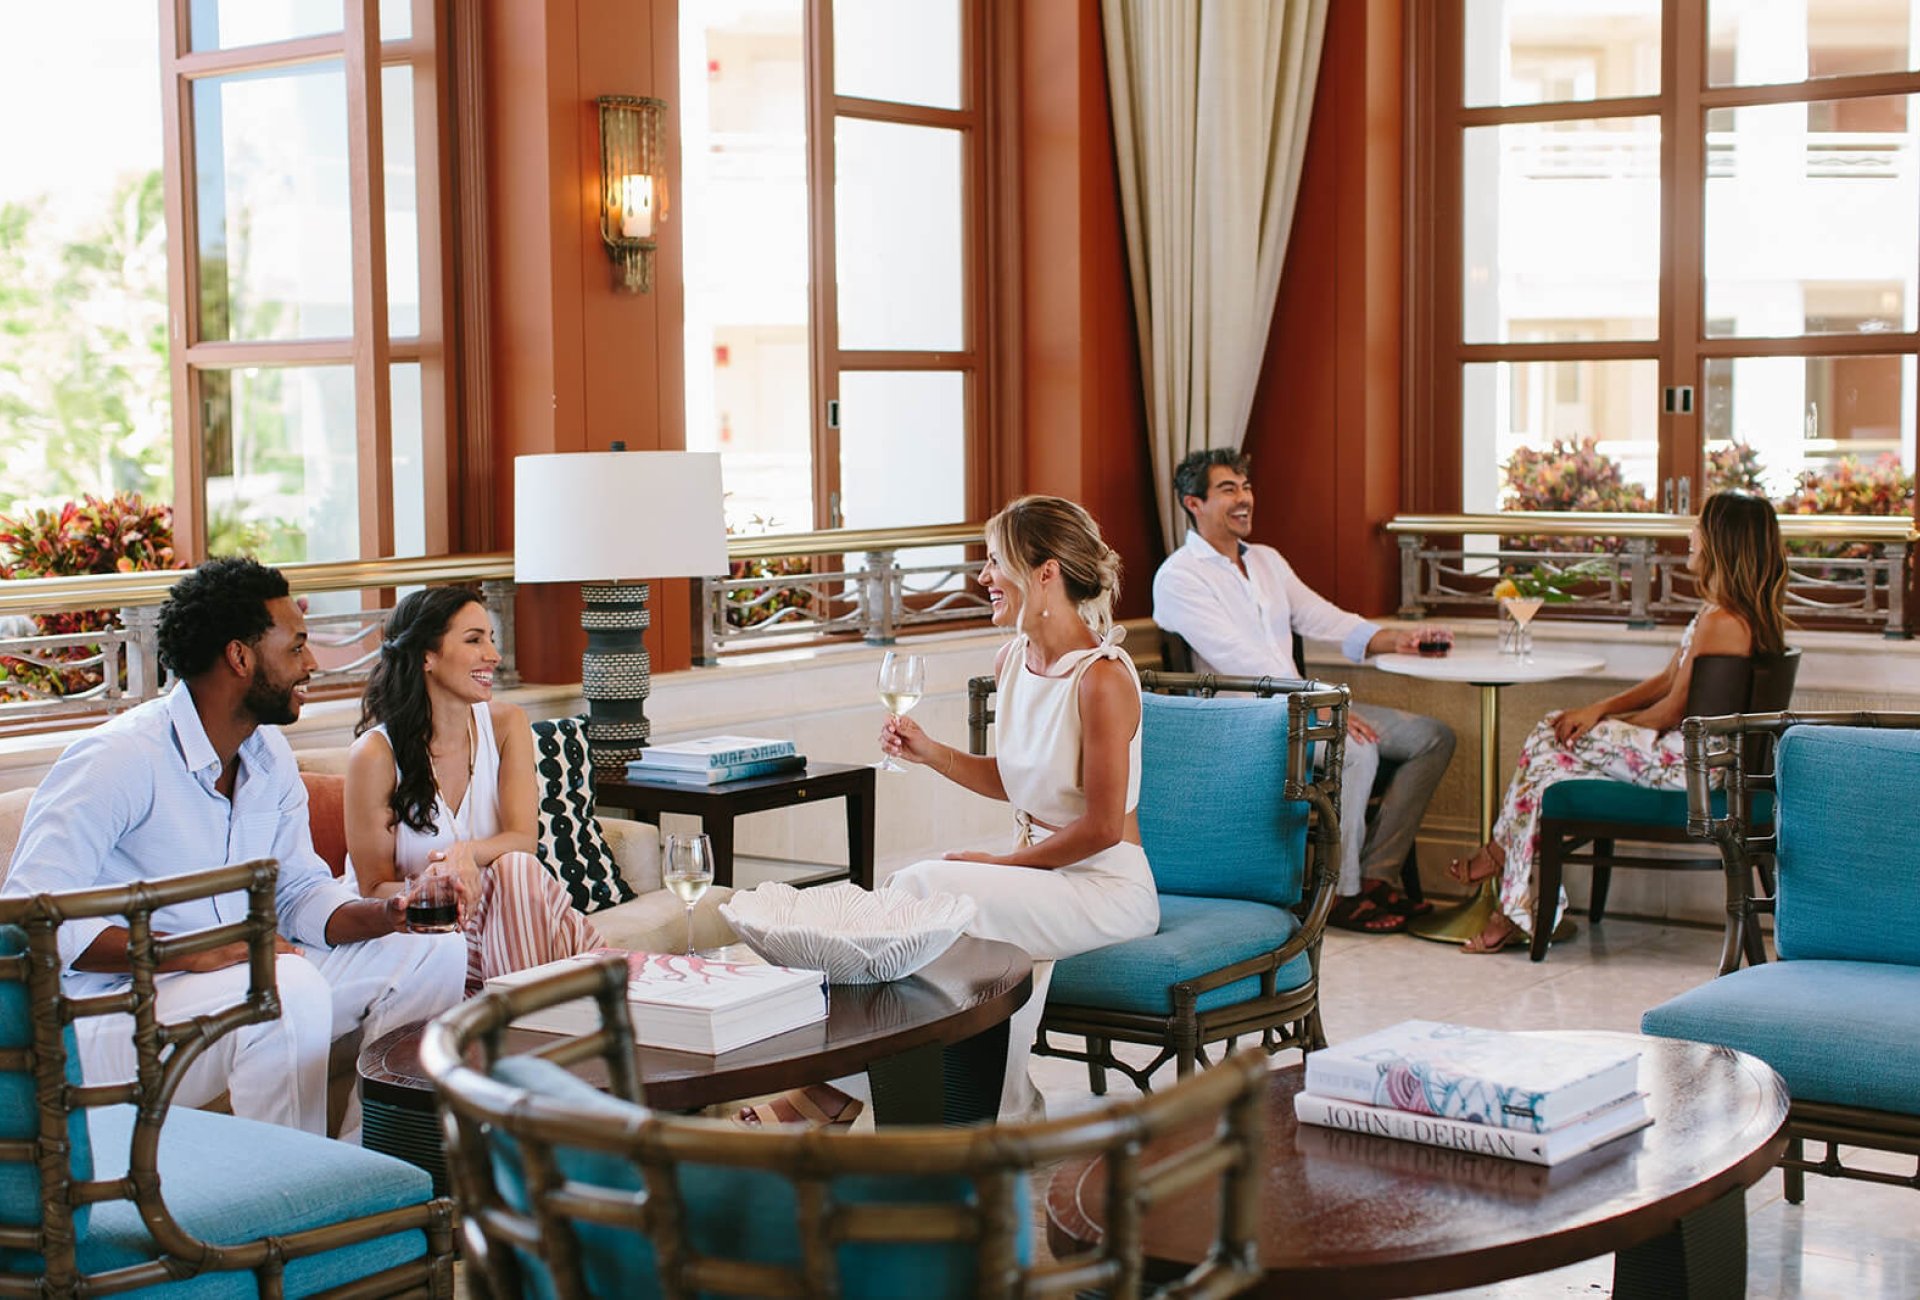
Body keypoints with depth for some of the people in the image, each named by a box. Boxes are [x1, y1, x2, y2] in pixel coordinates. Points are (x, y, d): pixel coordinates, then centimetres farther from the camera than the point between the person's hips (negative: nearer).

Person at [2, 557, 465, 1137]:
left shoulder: (270, 754, 8)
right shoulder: (118, 759, -18)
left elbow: (300, 891, 15)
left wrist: (378, 915, -8)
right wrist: (191, 953, -33)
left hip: (241, 976, 9)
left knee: (435, 956, -3)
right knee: (292, 987, -36)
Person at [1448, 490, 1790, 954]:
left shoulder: (1721, 622, -22)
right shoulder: (1740, 611, 12)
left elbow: (1675, 709, -17)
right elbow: (1667, 680, 14)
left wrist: (1606, 721, 0)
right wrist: (1600, 710, 3)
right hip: (1693, 748, 10)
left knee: (1553, 739, -9)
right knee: (1552, 732, 4)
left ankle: (1502, 851, 9)